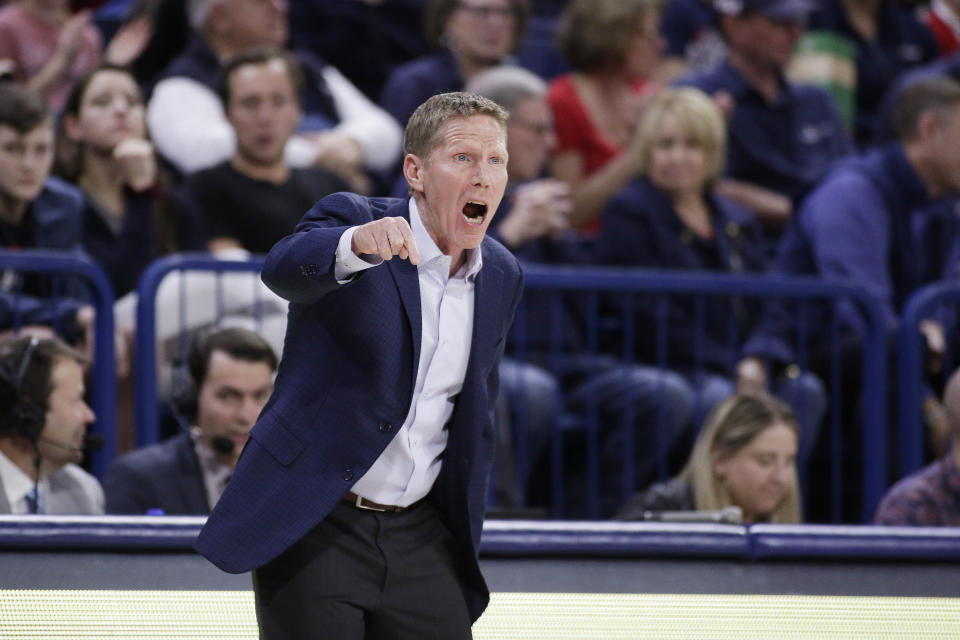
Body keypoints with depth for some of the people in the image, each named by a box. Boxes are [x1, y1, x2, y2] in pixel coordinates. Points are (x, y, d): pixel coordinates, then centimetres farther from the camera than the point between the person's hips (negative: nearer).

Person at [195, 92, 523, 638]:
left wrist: (464, 528, 19)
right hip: (315, 527, -5)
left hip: (419, 534, 5)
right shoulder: (352, 220, -7)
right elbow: (285, 268, -31)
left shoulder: (502, 275, 10)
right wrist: (357, 244, -52)